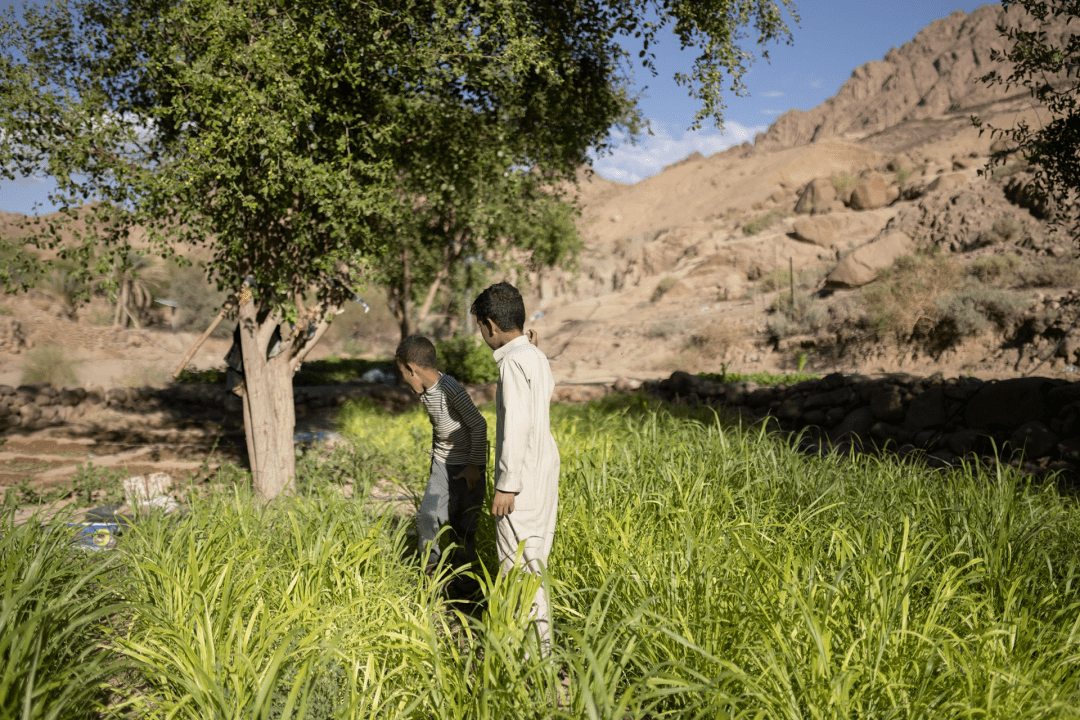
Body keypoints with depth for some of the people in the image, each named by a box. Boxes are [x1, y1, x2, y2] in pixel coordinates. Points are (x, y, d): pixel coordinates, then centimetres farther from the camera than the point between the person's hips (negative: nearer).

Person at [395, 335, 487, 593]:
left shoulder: (451, 390, -25)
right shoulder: (425, 391, 1)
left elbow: (479, 425, -22)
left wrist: (474, 465, -18)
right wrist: (435, 453, 15)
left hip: (467, 467, -7)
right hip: (442, 463, 7)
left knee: (461, 526, -3)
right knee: (427, 517, -1)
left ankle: (464, 585, 13)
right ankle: (431, 576, 13)